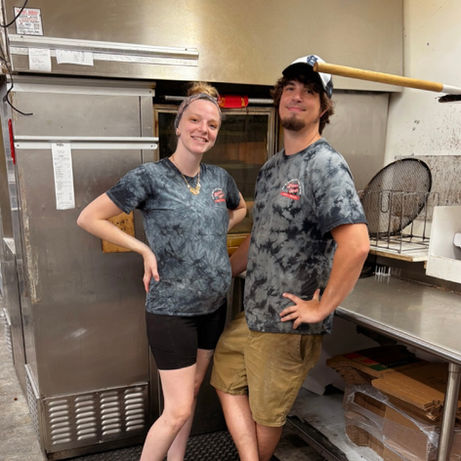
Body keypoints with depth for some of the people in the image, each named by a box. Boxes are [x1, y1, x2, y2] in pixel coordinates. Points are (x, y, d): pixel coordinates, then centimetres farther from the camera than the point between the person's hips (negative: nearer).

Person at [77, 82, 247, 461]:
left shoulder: (220, 177, 1)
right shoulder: (149, 177, -15)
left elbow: (241, 209, 23)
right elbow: (89, 218, -11)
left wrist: (214, 234, 7)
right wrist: (145, 249, -14)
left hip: (215, 305, 6)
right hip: (171, 310, -6)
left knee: (192, 391, 20)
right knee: (178, 410, 0)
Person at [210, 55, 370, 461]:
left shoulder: (326, 165, -18)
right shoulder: (271, 167, 9)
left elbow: (356, 244, -29)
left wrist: (321, 308, -22)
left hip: (288, 324, -8)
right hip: (252, 314, 8)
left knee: (267, 416, 12)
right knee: (227, 379, 19)